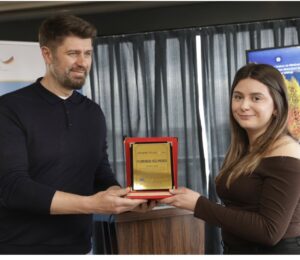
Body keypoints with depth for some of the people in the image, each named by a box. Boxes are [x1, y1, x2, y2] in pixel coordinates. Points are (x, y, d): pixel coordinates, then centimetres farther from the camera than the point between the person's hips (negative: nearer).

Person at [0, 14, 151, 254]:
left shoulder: (93, 113, 7)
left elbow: (101, 176, 9)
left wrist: (124, 198, -13)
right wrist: (92, 204, -26)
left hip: (79, 246, 5)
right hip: (21, 247, -5)